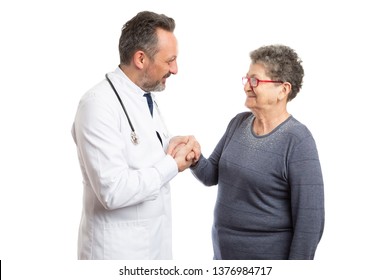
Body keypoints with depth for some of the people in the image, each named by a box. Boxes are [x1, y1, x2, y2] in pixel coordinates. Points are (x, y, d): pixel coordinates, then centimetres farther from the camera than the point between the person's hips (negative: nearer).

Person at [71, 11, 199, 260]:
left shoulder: (147, 98, 6)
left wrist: (171, 146, -3)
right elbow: (114, 191, -27)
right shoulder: (100, 104, -21)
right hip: (118, 248, -7)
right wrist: (173, 163, -17)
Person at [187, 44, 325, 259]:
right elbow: (212, 176, 7)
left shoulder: (297, 141, -19)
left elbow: (310, 220, -19)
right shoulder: (238, 123, 2)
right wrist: (194, 159, -13)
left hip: (269, 260, -6)